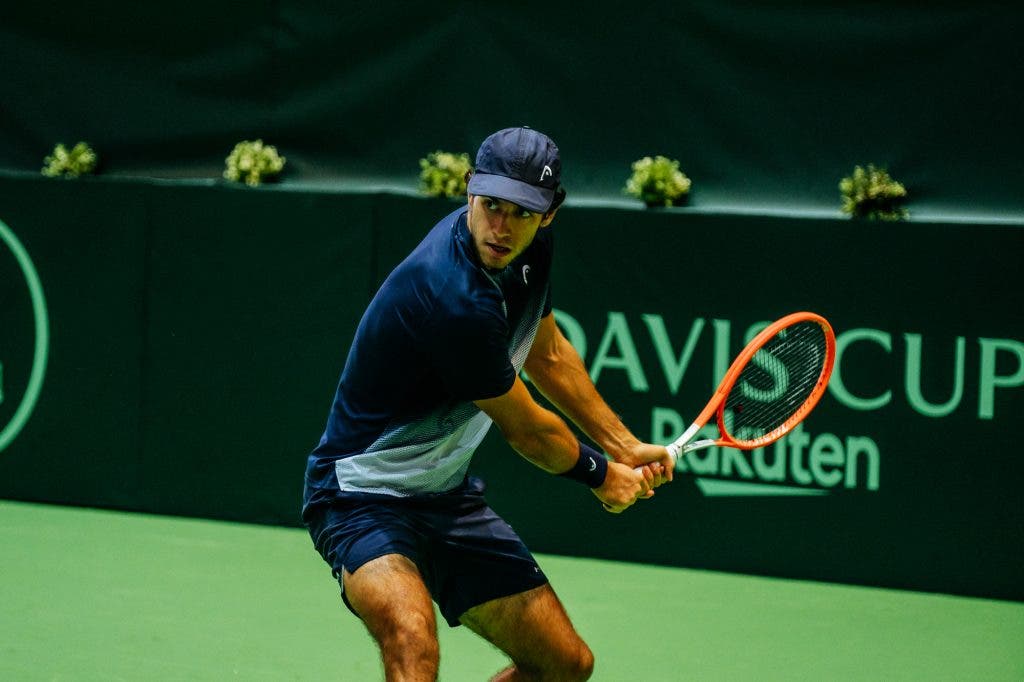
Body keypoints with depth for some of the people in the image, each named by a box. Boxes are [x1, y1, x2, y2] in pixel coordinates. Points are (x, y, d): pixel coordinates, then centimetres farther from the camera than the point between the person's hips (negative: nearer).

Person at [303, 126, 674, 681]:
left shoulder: (529, 248, -4)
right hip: (364, 495, -9)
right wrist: (602, 476, 3)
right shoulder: (455, 301, -31)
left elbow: (547, 353, 18)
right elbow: (525, 429, -15)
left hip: (449, 498, 9)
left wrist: (626, 447, 20)